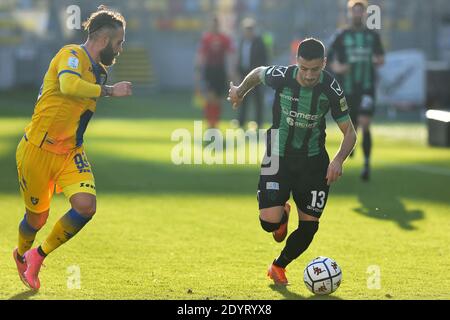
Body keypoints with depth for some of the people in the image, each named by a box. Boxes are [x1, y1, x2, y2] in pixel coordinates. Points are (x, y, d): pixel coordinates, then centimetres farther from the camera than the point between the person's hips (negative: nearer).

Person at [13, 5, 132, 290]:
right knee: (38, 216, 8)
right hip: (38, 149, -7)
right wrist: (109, 91, -30)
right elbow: (68, 85, -38)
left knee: (86, 205, -17)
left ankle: (39, 255, 5)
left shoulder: (99, 71, 10)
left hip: (71, 153, 7)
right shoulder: (72, 54, -16)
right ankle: (21, 255, 44)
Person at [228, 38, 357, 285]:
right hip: (278, 157, -1)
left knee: (309, 225, 0)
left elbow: (349, 132, -8)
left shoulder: (331, 89, -16)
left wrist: (339, 159, -25)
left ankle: (279, 267, 27)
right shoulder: (281, 77, -18)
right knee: (269, 222, -17)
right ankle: (282, 213, 23)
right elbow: (258, 73, 7)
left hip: (313, 162, 1)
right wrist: (240, 91, 20)